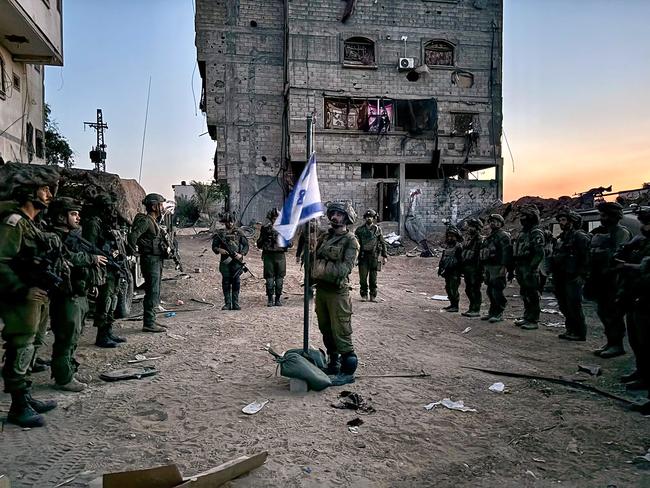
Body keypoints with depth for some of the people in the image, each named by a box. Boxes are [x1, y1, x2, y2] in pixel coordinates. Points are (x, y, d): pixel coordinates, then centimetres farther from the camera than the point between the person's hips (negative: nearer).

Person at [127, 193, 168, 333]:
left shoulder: (154, 221, 16)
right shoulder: (145, 221, -14)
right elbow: (132, 237, -24)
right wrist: (135, 252, -15)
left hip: (157, 260, 10)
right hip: (150, 260, -10)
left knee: (154, 293, 15)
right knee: (152, 292, -7)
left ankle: (150, 321, 23)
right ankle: (148, 324, -2)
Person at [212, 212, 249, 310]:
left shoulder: (238, 233, 7)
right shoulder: (220, 233, 6)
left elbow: (246, 245, 6)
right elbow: (214, 246, 8)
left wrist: (241, 254, -9)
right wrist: (219, 250, -13)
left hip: (237, 261, 0)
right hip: (225, 262, 0)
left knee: (236, 283, 1)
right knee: (226, 283, 3)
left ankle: (235, 304, 7)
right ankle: (227, 304, 9)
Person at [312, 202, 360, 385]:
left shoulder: (351, 241, -8)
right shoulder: (324, 237, 12)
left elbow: (344, 269, -17)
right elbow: (314, 259, 13)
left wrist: (322, 269, -17)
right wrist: (313, 272, -7)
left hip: (338, 292, -7)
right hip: (321, 289, 7)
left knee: (341, 333, -4)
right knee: (326, 331, 17)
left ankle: (348, 371, 8)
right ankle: (333, 364, 32)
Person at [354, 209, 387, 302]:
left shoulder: (377, 229, 5)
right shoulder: (360, 229, 4)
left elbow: (383, 243, 8)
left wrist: (385, 256, 4)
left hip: (374, 256, 0)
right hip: (363, 256, 0)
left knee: (373, 277, 5)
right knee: (363, 277, -1)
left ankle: (373, 296, 13)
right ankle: (364, 295, 11)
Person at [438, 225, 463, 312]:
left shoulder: (458, 246, -10)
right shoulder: (447, 246, 15)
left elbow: (458, 260, -17)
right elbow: (443, 258, 21)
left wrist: (448, 268, -21)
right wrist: (440, 268, 12)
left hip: (454, 272, -8)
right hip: (447, 272, 8)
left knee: (453, 289, -8)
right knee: (448, 288, 13)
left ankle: (455, 306, -1)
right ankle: (452, 304, 25)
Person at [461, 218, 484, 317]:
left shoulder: (480, 240, -10)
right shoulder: (468, 239, 18)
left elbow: (480, 256, -16)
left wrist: (478, 270, -21)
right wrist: (462, 268, 18)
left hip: (474, 268, -9)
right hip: (467, 268, 9)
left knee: (475, 289, -4)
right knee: (468, 289, 13)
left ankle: (476, 310, 1)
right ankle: (472, 308, 23)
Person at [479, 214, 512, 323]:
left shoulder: (503, 236, -6)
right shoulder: (489, 237, 22)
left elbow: (506, 252, -16)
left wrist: (504, 266, -24)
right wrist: (484, 269, 21)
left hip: (498, 268, -9)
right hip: (488, 267, 9)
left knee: (497, 291, -9)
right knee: (490, 292, 12)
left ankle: (499, 314, -3)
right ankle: (492, 312, 20)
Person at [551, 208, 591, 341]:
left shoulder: (580, 237, -8)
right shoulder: (560, 238, 18)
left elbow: (585, 258, -14)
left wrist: (581, 275, -19)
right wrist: (554, 275, 16)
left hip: (573, 279, -9)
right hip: (560, 278, 9)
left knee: (574, 306, -6)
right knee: (564, 306, 12)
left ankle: (580, 333, 3)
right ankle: (570, 330, 22)